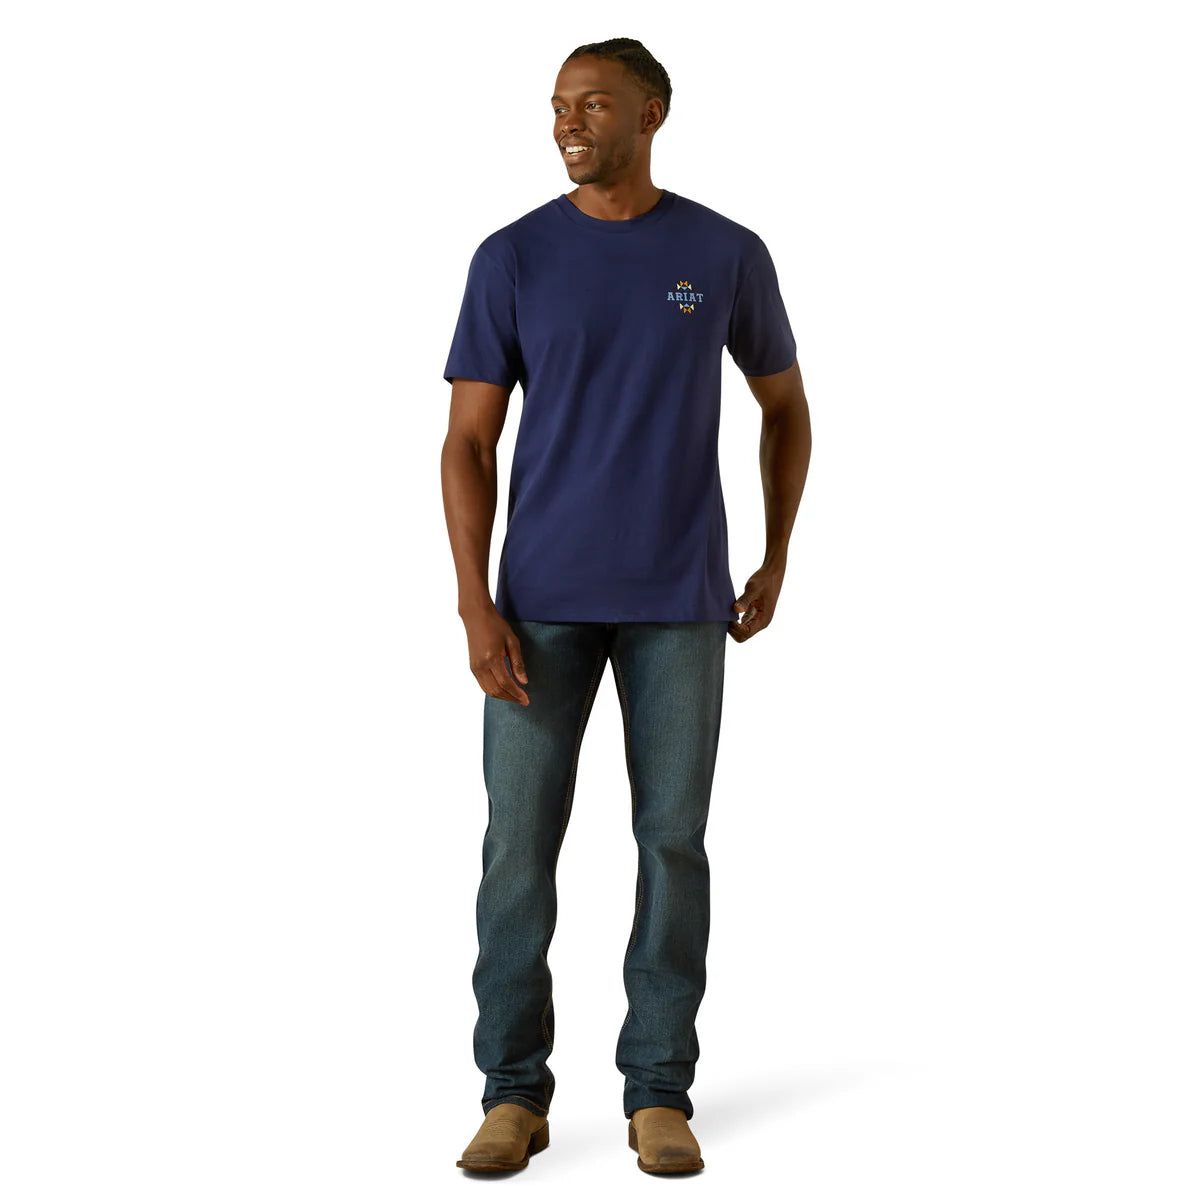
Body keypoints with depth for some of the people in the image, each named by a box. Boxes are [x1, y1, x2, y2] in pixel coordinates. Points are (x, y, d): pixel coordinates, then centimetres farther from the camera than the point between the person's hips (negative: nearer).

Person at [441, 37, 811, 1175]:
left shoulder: (729, 256, 2)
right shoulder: (511, 259, 0)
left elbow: (785, 402, 16)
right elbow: (467, 447, -2)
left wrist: (776, 562, 14)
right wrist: (476, 609, -12)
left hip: (680, 601, 0)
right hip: (542, 600, 0)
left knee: (673, 837, 1)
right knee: (520, 840, -1)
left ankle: (660, 1092, 13)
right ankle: (515, 1092, 12)